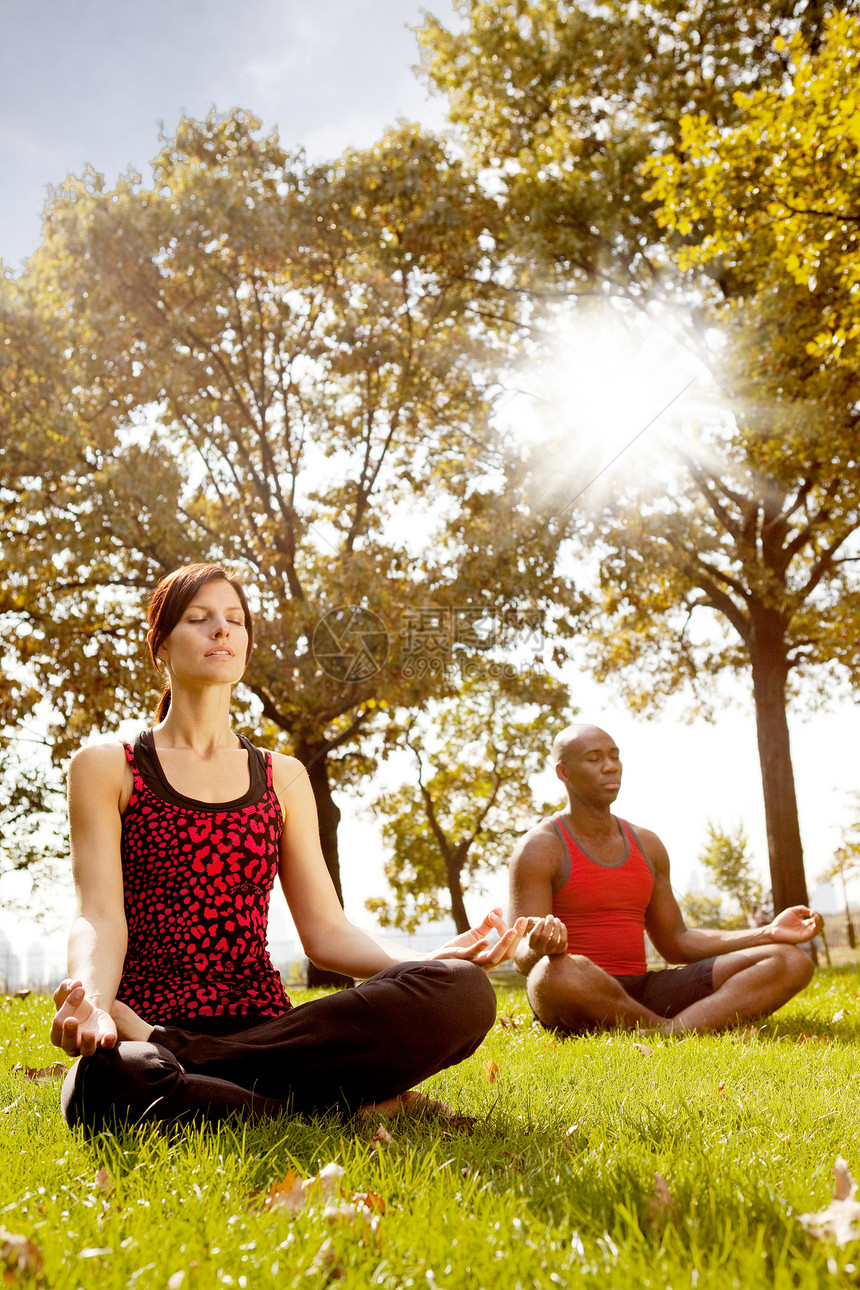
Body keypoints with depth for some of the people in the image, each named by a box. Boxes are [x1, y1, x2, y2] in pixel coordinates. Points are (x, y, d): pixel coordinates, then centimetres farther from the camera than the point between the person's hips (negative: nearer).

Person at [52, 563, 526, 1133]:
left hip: (265, 1025, 4)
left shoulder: (283, 777, 17)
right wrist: (91, 996, -28)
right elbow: (100, 914, -4)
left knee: (462, 990, -24)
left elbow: (325, 929, 10)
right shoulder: (106, 767, 8)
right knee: (106, 1084, -42)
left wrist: (428, 961, -9)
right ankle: (351, 1109, -21)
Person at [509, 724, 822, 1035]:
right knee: (557, 972, -44)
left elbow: (676, 943, 20)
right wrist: (541, 947, -36)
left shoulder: (647, 845, 17)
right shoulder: (539, 849, -3)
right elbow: (523, 957, -10)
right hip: (577, 1000, -6)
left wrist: (768, 934, 10)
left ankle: (676, 1030, -36)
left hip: (642, 993, 6)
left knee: (791, 962, -9)